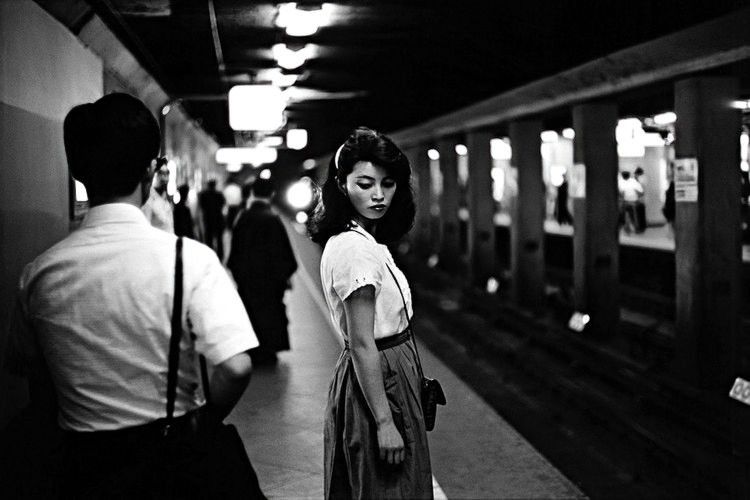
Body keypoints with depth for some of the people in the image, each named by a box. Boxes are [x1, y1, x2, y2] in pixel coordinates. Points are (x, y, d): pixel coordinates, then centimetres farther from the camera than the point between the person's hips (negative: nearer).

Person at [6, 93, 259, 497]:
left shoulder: (39, 273, -5)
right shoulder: (190, 258, -16)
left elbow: (38, 390, 3)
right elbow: (236, 369, -22)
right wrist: (199, 427, -5)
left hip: (85, 466, 3)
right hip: (173, 463, -2)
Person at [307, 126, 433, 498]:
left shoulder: (363, 240, 9)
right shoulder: (355, 249, -21)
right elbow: (362, 345, -23)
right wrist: (384, 423, -22)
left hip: (388, 375, 10)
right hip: (377, 385, -10)